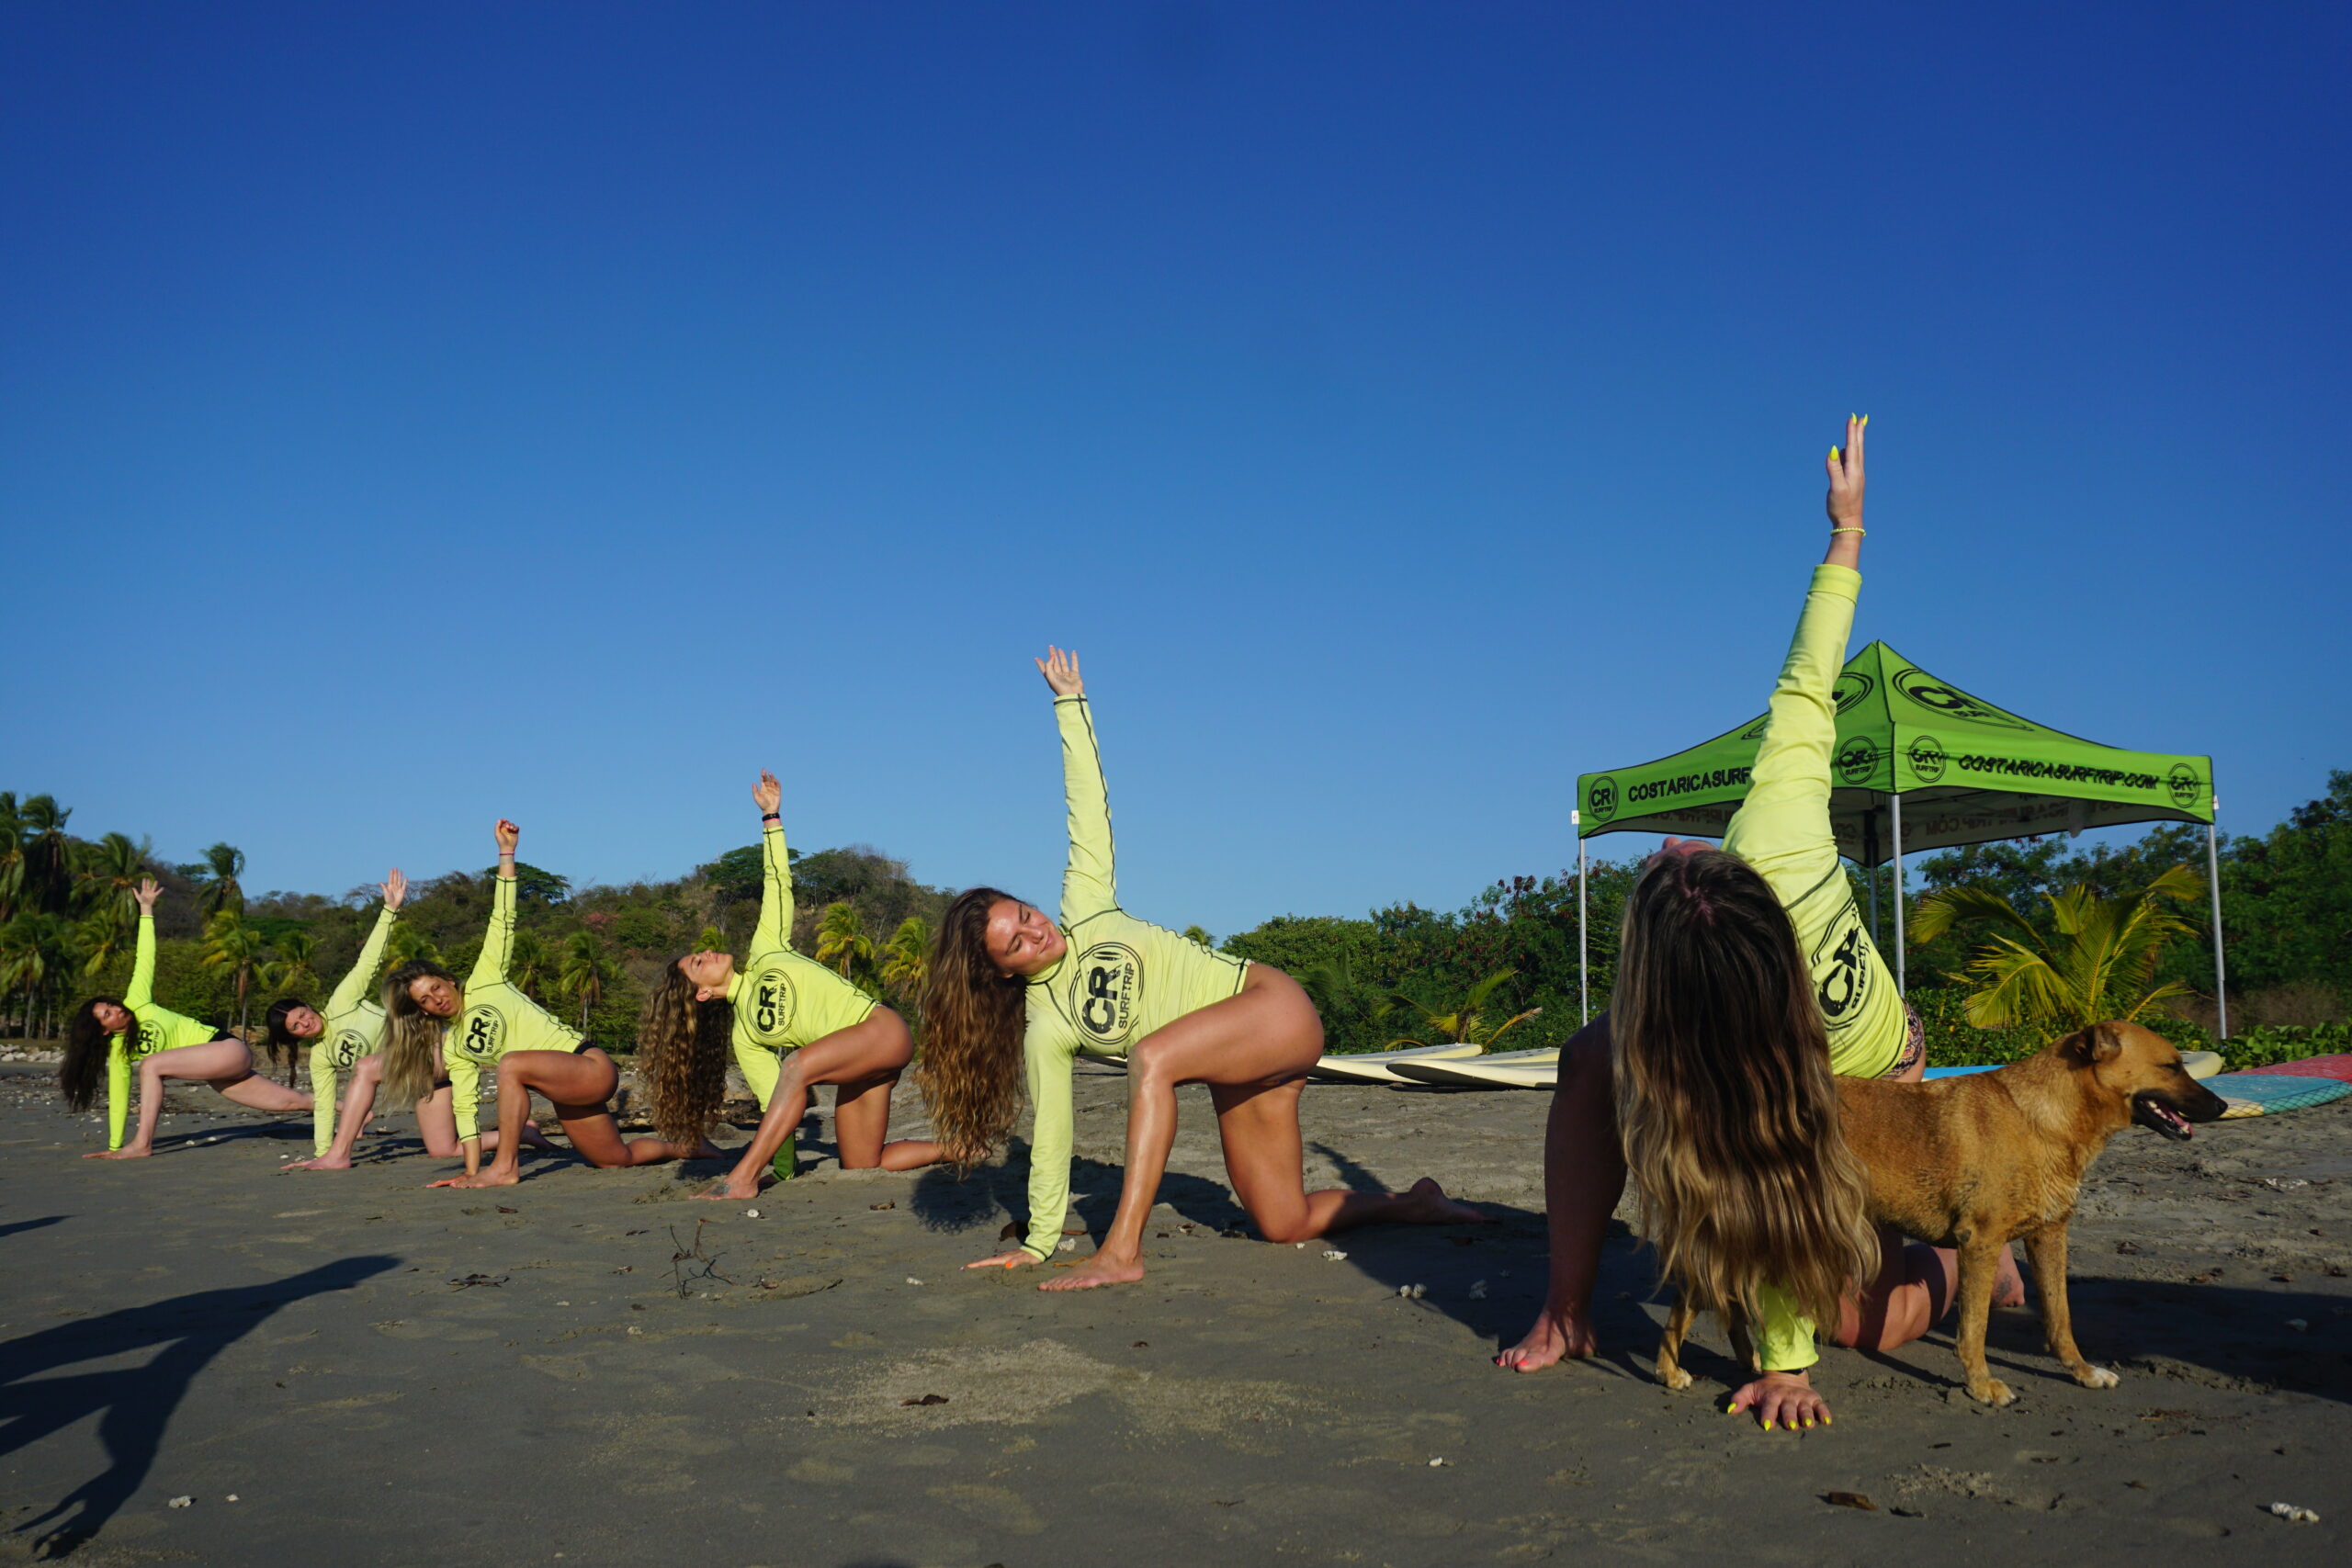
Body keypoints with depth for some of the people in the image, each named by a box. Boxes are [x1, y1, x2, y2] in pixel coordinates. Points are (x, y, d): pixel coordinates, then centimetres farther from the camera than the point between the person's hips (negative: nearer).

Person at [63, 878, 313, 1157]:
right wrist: (114, 1146, 2)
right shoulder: (118, 1052, 4)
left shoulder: (135, 1004, -3)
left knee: (151, 1065, -22)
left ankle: (142, 1144, -17)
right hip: (218, 1075, 5)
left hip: (228, 1049, -5)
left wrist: (146, 909, -4)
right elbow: (118, 1097, 5)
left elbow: (145, 959, -2)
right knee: (290, 1101, 0)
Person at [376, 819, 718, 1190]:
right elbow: (465, 1108, 7)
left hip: (590, 1066, -7)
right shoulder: (453, 1049, 11)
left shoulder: (484, 984, -1)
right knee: (618, 1157, 12)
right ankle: (684, 1147, 38)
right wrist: (471, 1171, -1)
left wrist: (505, 854, -16)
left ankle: (506, 1166, -21)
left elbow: (502, 923, -9)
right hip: (565, 1094, 7)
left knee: (511, 1064, -30)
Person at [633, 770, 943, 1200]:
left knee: (799, 1064, -28)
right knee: (861, 1169, -5)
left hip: (881, 1029, -4)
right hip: (854, 1066, 4)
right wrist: (784, 1173, 0)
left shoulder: (764, 954, 10)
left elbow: (777, 885, 10)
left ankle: (741, 1179, -23)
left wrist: (771, 817, 5)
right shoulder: (742, 1038, 10)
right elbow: (778, 1104, 6)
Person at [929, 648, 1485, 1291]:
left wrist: (1070, 703, -4)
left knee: (1151, 1056, -31)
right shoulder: (1044, 1028, -3)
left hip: (1274, 1005, -4)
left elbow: (1089, 813, 0)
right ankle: (1412, 1203, 26)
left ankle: (1123, 1248, -31)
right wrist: (1037, 1243, -2)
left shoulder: (1084, 912, -4)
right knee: (1283, 1224, 0)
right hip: (1232, 1068, 4)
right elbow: (1050, 1139, 0)